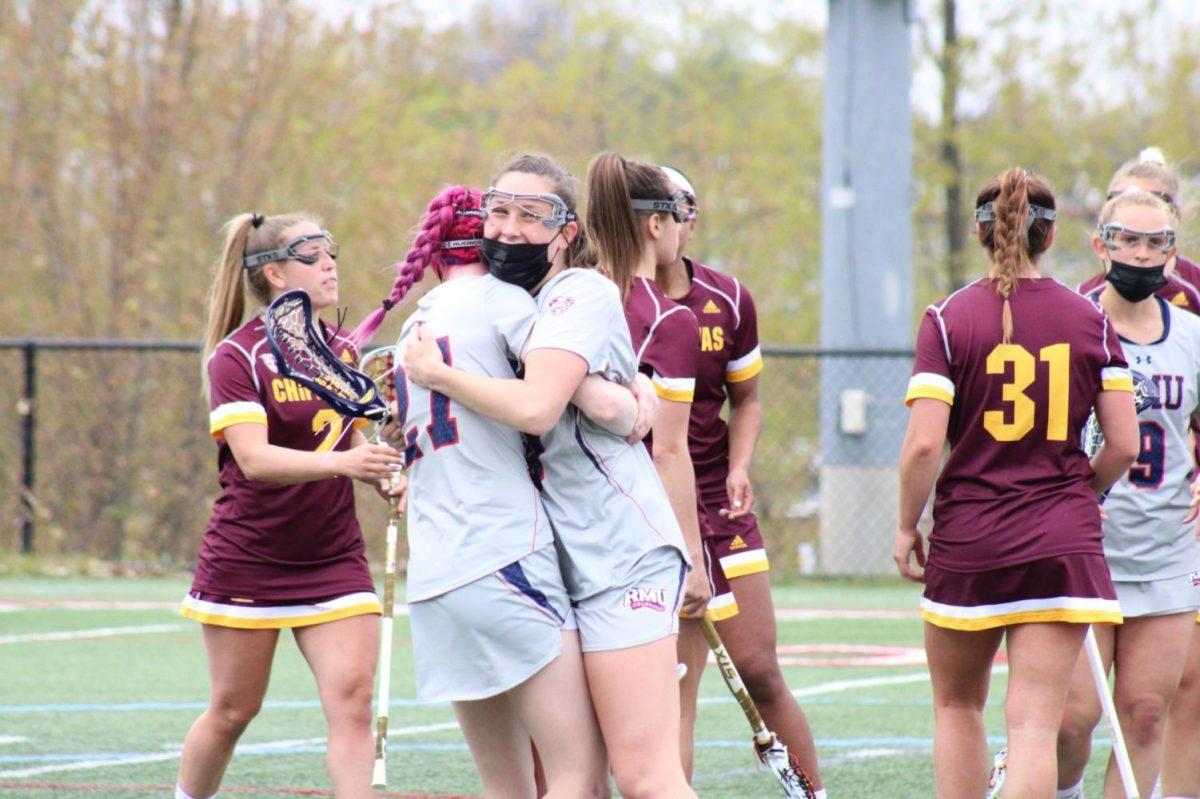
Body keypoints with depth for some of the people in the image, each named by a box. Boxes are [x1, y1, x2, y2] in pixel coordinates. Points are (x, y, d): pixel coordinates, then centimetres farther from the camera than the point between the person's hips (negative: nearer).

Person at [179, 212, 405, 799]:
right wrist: (343, 462, -38)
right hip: (247, 561, -4)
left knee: (352, 698, -12)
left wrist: (382, 471, 2)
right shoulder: (235, 356, -10)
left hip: (334, 558, 4)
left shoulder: (342, 352, 9)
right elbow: (255, 459, -24)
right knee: (233, 711, 5)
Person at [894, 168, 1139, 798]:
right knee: (1034, 722, -3)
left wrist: (906, 527, 1)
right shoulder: (1090, 321, 2)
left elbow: (924, 443, -13)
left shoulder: (947, 319, -6)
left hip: (967, 541, -1)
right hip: (1064, 544, 1)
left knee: (957, 707, 18)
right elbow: (1125, 445, 1)